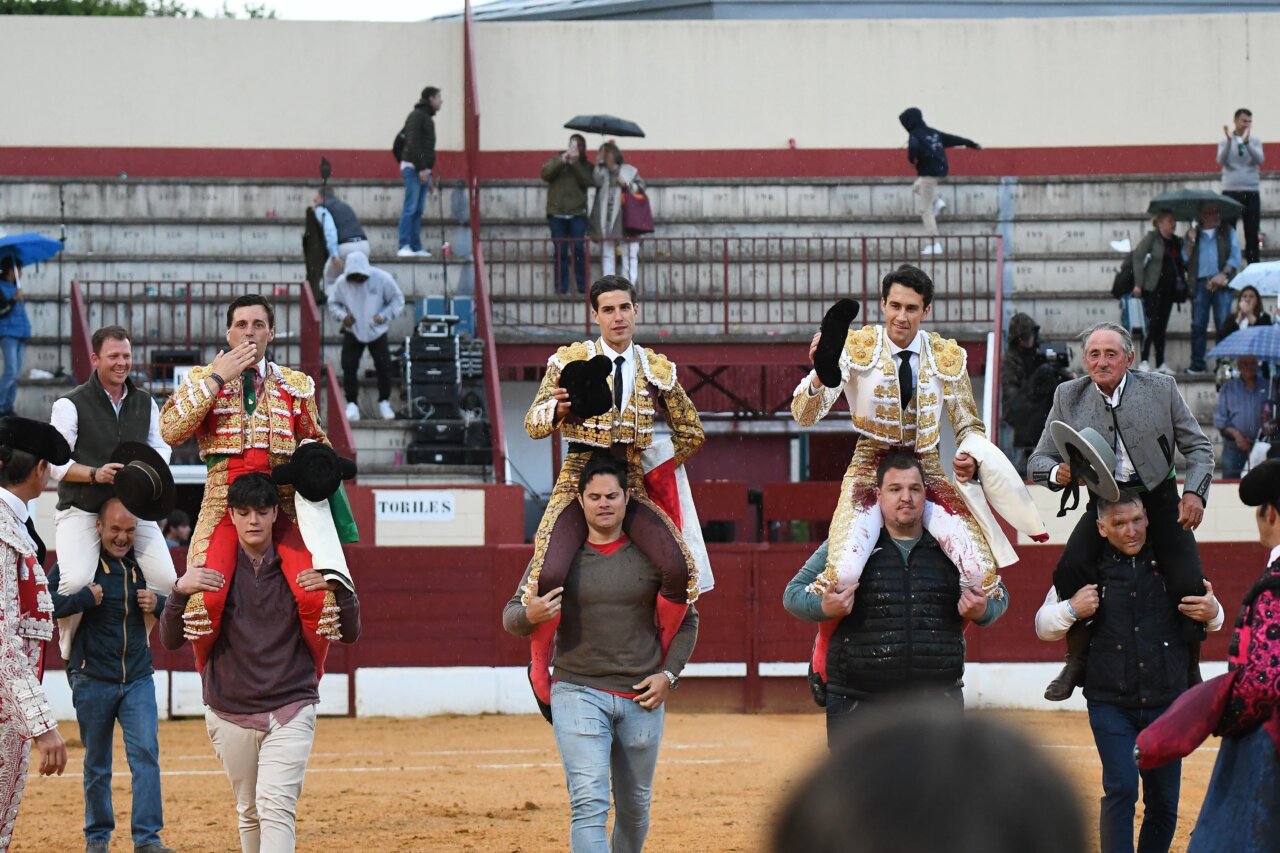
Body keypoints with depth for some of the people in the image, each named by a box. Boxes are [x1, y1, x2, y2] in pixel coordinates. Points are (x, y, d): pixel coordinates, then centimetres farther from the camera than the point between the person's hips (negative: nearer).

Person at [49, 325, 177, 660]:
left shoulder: (145, 403, 14)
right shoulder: (71, 405, -2)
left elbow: (161, 448, 15)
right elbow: (55, 462, -6)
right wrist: (95, 474, -22)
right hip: (82, 510, -4)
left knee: (165, 580, -10)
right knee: (76, 582, -26)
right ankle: (69, 647, -1)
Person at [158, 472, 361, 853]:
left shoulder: (304, 568, 1)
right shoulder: (211, 569, 2)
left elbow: (349, 633, 4)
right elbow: (171, 639, -1)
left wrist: (338, 588, -15)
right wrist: (180, 591, -19)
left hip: (290, 710, -2)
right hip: (231, 714, 2)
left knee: (276, 804, -17)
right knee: (250, 813, 10)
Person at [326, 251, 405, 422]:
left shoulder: (382, 279, -15)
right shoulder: (342, 283, -11)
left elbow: (397, 300, -5)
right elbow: (333, 303, 4)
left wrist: (384, 316, -19)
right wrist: (342, 316, -16)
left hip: (377, 331, -1)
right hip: (352, 331, 1)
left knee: (384, 367, -3)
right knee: (349, 367, -9)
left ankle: (384, 403, 14)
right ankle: (352, 405, -2)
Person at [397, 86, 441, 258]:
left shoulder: (428, 118, 21)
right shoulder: (417, 116, -8)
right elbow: (413, 144, -17)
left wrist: (428, 172, 20)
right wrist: (421, 168, -21)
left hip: (423, 170, 9)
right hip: (413, 168, -9)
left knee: (418, 211, 6)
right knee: (410, 208, -12)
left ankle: (416, 247, 5)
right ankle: (404, 247, -14)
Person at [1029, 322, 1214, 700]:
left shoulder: (1161, 388, -3)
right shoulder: (1069, 397, 0)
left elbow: (1198, 447, 4)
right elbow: (1039, 461, 3)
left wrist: (1195, 492, -14)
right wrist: (1057, 473, -22)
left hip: (1159, 499, -1)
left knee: (1188, 583, -17)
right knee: (1070, 569, -24)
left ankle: (1191, 673, 6)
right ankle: (1076, 661, -5)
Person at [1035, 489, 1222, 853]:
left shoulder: (1171, 562, 3)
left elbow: (1209, 617, 18)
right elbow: (1043, 625, 7)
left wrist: (1212, 613, -6)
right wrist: (1072, 610, -14)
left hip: (1166, 703, 2)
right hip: (1110, 704, -2)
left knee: (1164, 803, 6)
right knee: (1121, 789, -18)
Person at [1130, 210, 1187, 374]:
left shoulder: (1177, 242, 12)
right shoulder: (1152, 238, -5)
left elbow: (1183, 263, 18)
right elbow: (1137, 257, -10)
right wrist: (1138, 284, -15)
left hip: (1169, 289, 6)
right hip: (1153, 288, -6)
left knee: (1162, 326, 8)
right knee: (1152, 323, -11)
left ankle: (1161, 363, 12)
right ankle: (1144, 361, -12)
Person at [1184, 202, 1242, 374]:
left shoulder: (1228, 233, 16)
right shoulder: (1194, 234, 19)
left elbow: (1235, 256, 6)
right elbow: (1185, 258, 10)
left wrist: (1223, 274, -9)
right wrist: (1190, 241, -5)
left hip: (1221, 283, -1)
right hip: (1200, 284, 1)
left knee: (1223, 325, -8)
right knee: (1198, 326, -4)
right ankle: (1197, 365, -2)